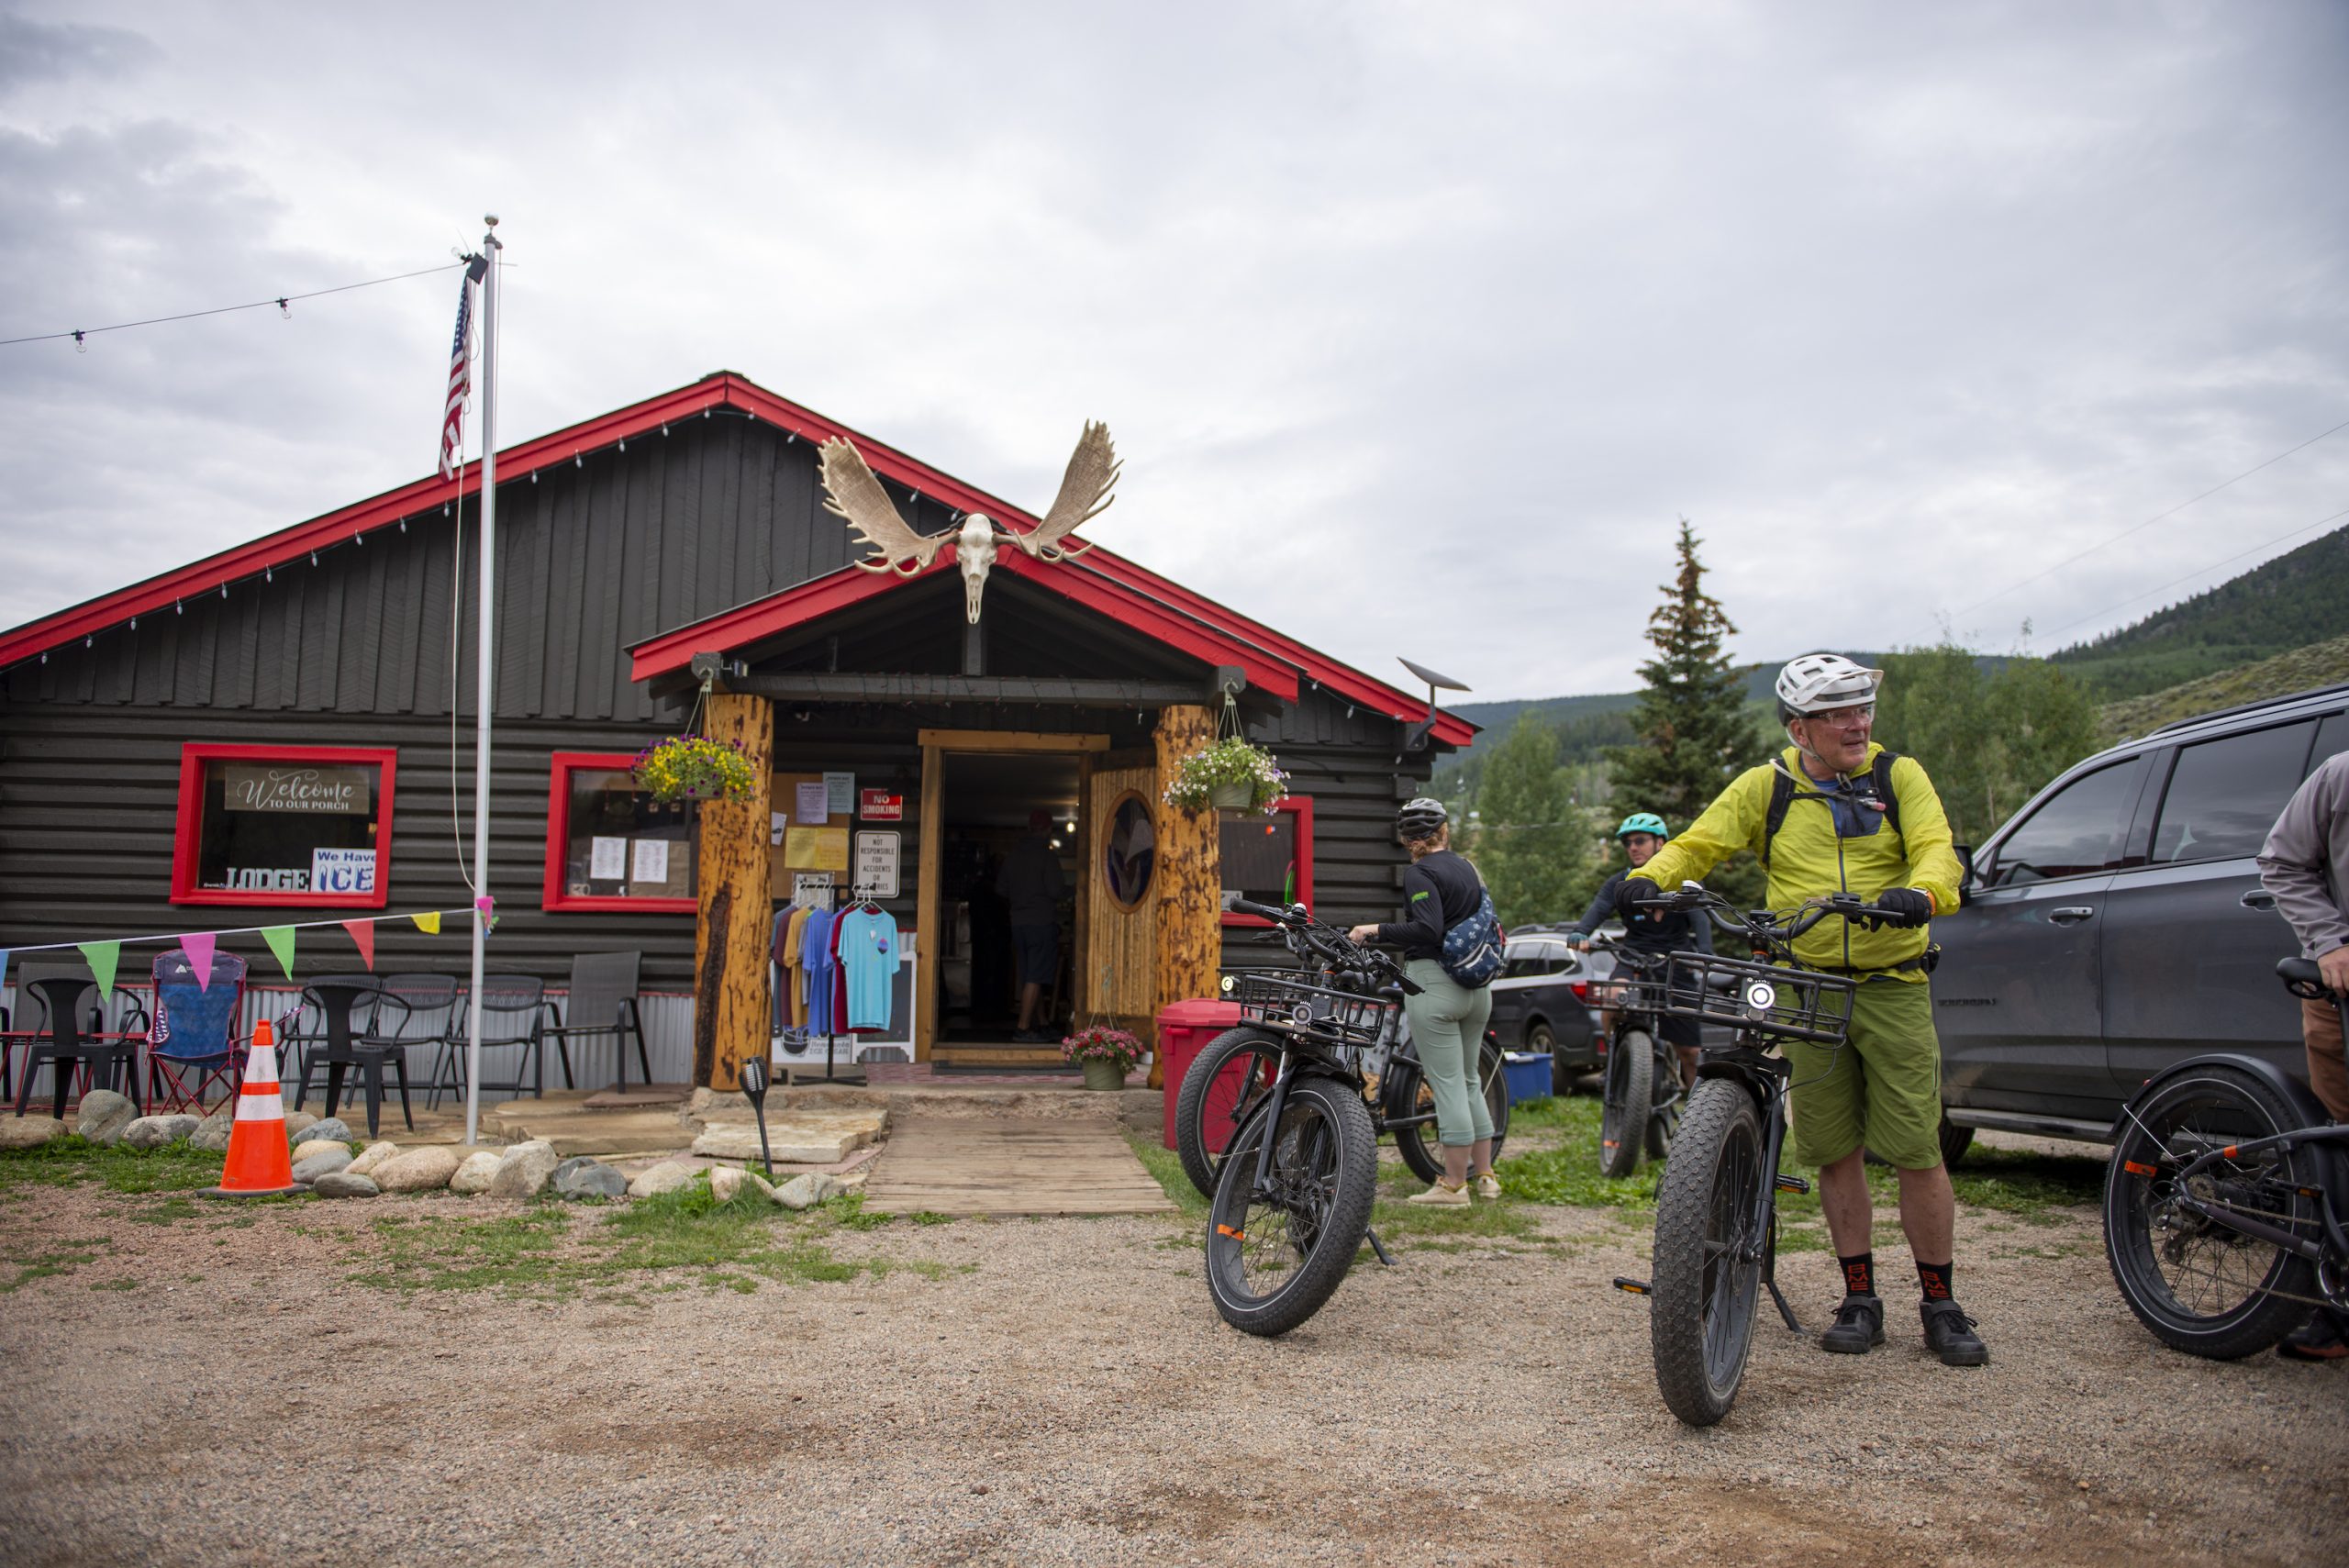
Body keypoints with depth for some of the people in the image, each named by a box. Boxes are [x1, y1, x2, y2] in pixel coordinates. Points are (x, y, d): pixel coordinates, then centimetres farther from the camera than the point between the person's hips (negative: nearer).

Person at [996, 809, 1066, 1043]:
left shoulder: (1014, 853, 9)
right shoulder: (1047, 854, -11)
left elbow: (1001, 889, 13)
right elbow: (1056, 890, -15)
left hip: (1018, 922, 7)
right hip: (1043, 921, -7)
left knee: (1028, 978, 13)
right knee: (1036, 978, -6)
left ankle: (1033, 1026, 19)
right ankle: (1023, 1028, -10)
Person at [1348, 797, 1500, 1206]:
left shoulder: (1419, 872, -10)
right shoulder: (1467, 869, 12)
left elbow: (1427, 929, -22)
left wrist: (1376, 931, -15)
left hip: (1434, 984, -8)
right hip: (1476, 987, 8)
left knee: (1447, 1084, -4)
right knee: (1469, 1081, 17)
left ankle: (1453, 1184, 1)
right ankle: (1485, 1176, 22)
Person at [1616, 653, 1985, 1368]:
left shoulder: (1899, 777, 4)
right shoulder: (1767, 786, 5)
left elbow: (1937, 852, -8)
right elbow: (1699, 843, 2)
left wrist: (1919, 892, -31)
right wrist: (1649, 877, -19)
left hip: (1893, 986, -1)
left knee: (1917, 1149, -2)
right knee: (1836, 1151, 7)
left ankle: (1940, 1304, 14)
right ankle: (1861, 1299, 20)